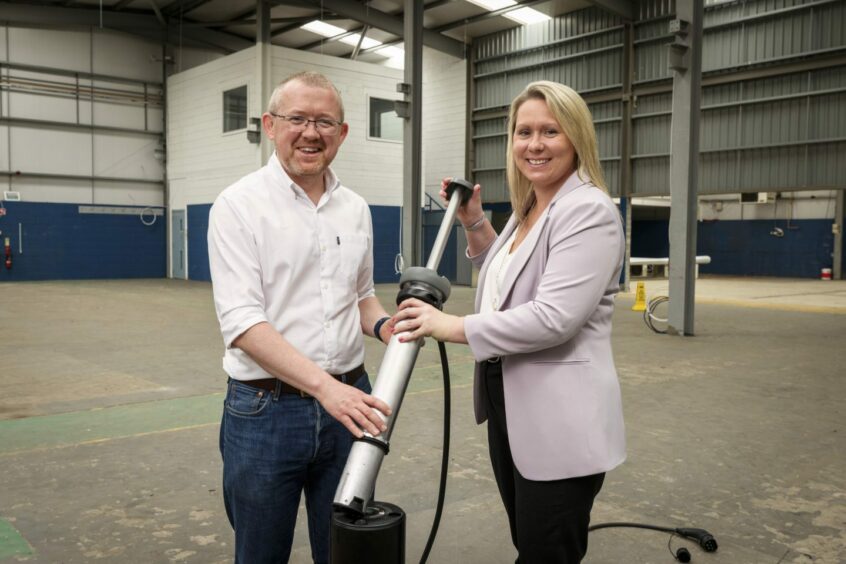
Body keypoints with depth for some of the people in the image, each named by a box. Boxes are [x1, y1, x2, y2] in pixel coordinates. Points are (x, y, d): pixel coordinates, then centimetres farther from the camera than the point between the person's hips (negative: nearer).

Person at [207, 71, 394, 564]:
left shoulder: (356, 208, 8)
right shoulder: (239, 205, -9)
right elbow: (242, 321, -17)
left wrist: (382, 325, -4)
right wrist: (324, 386, -27)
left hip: (348, 401, 5)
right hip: (265, 410, -4)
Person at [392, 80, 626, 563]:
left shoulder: (589, 210, -16)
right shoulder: (527, 210, 12)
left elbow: (555, 317, -25)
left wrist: (454, 327, -20)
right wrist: (475, 224, 14)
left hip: (562, 422, -9)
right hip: (511, 407, 9)